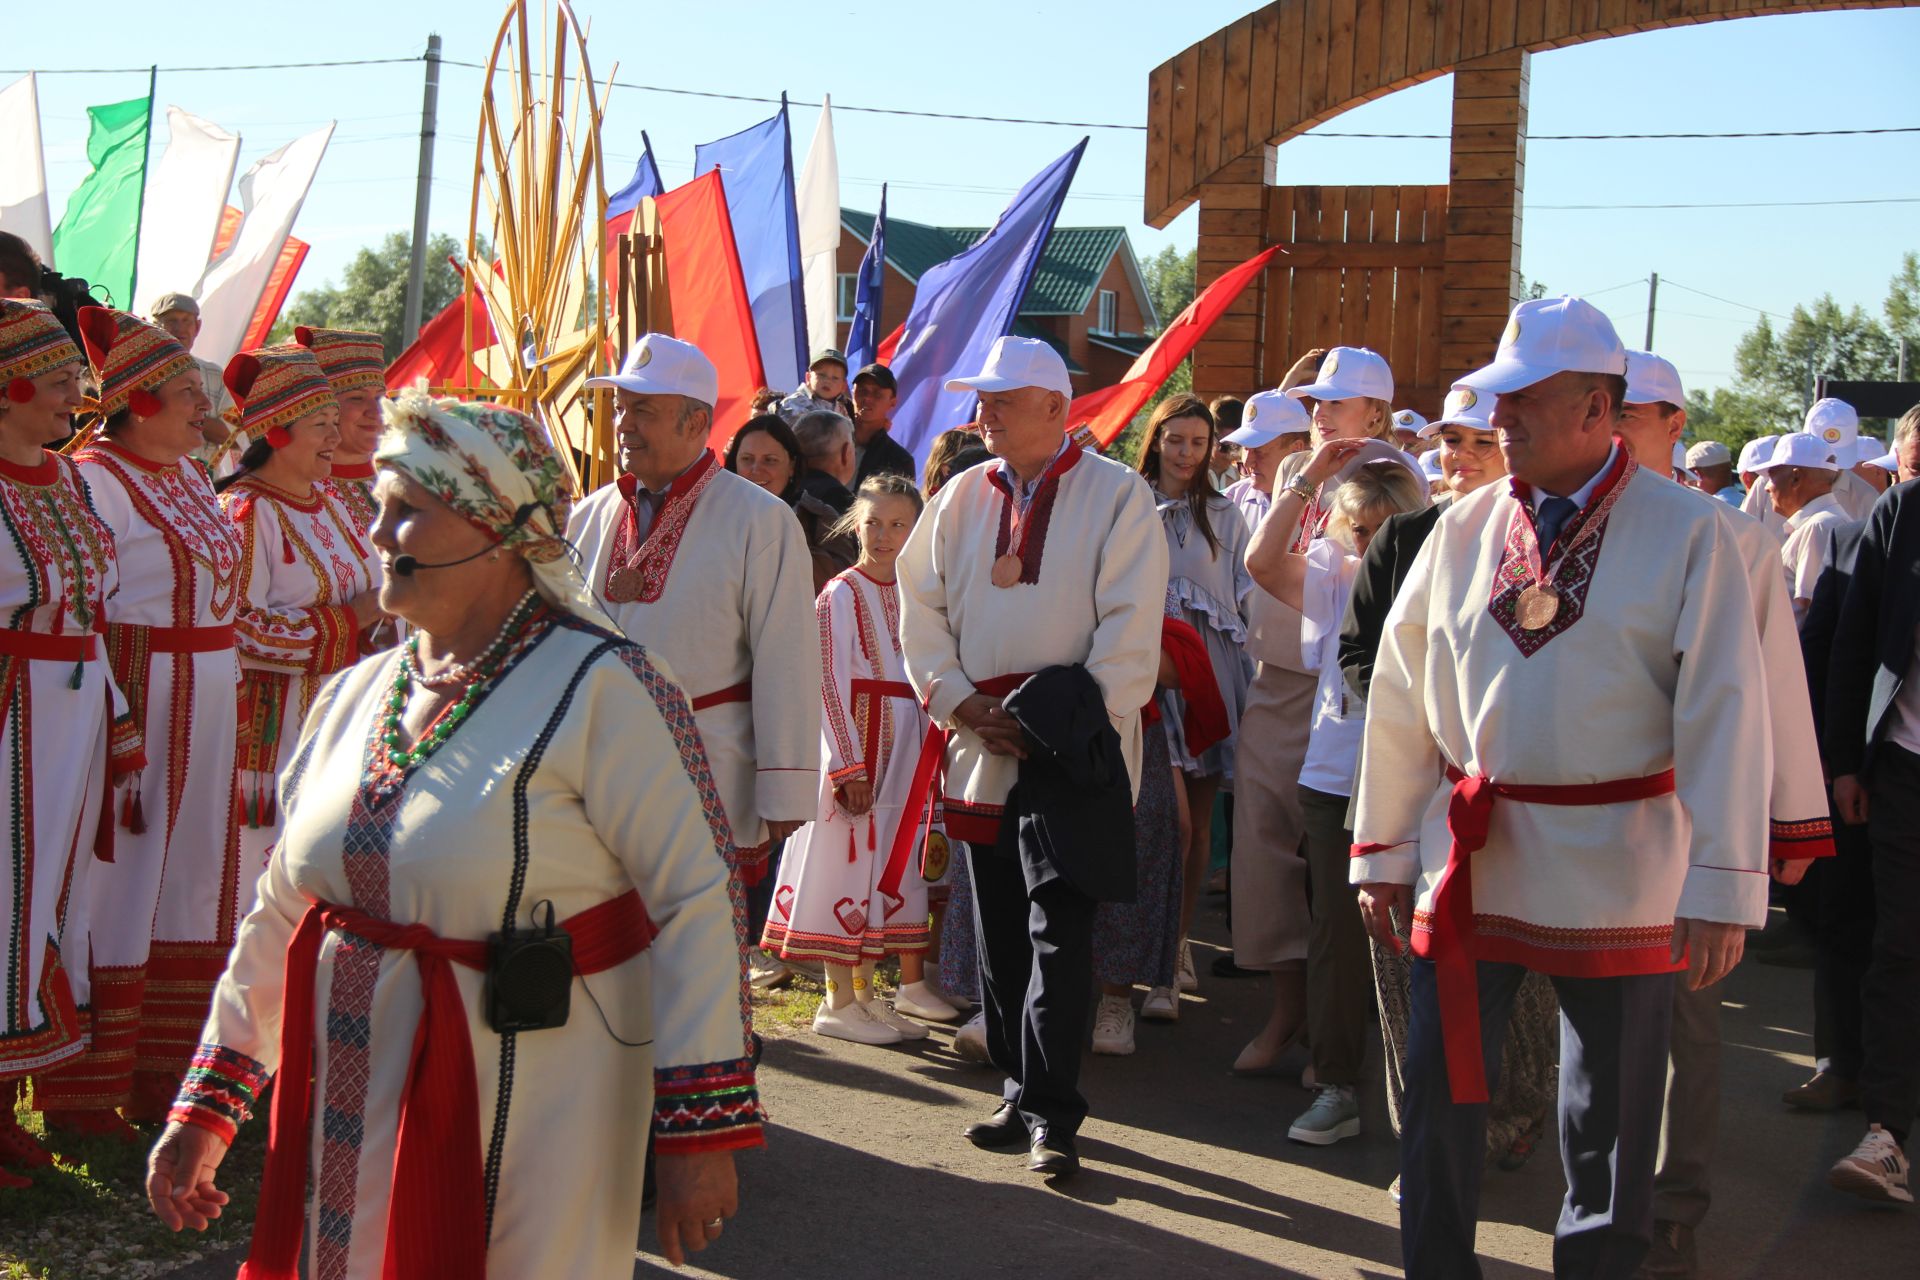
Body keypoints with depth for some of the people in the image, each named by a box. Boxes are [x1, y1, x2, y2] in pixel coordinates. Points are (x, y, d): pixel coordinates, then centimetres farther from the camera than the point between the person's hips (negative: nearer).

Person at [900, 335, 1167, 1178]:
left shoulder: (1116, 495, -2)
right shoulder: (960, 498, 11)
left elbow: (1132, 629, -7)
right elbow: (920, 611, 10)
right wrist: (961, 703, -3)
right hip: (982, 749, 5)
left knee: (1059, 934, -6)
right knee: (999, 935, 10)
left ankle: (1049, 1111, 1)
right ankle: (1021, 1092, 22)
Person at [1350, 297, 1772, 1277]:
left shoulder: (1687, 535, -7)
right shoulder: (1464, 531, 4)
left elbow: (1724, 715, -9)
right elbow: (1400, 692, 8)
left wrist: (1723, 885, -12)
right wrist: (1382, 852, 8)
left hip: (1615, 874, -3)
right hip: (1469, 856, 3)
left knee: (1610, 1114, 11)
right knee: (1439, 1090, 7)